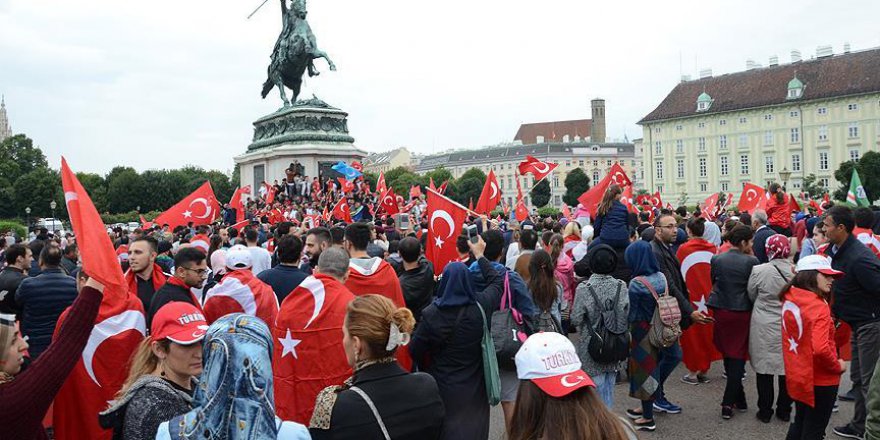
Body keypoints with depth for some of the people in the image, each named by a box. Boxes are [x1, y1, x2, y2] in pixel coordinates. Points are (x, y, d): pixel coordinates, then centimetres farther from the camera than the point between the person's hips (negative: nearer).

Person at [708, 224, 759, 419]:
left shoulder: (716, 259, -3)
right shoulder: (751, 261, -13)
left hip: (721, 312, 3)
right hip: (742, 313, -3)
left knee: (728, 354, 16)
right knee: (738, 356, 4)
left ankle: (739, 399, 24)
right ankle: (729, 402, -2)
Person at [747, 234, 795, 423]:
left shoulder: (759, 271, -15)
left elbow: (752, 296, 0)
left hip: (765, 328, -2)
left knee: (764, 367, 9)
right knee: (787, 368, 14)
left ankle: (765, 411, 17)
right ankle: (784, 410, 25)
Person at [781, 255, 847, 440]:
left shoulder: (789, 298, -2)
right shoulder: (819, 306, -24)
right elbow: (821, 349, -30)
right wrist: (838, 366, -17)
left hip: (797, 376, 7)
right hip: (820, 380, -7)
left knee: (799, 423, 24)